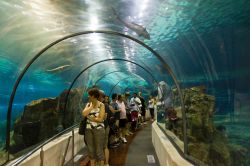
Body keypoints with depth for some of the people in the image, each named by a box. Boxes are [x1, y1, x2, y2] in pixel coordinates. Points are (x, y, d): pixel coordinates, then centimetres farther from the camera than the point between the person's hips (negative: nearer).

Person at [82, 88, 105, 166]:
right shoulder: (88, 104, 6)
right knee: (90, 150, 16)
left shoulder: (101, 105, -9)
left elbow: (100, 119, -16)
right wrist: (91, 106, -11)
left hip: (98, 129, -5)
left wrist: (90, 118, -7)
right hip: (88, 129, 5)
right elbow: (84, 114, -12)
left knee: (99, 151, 5)